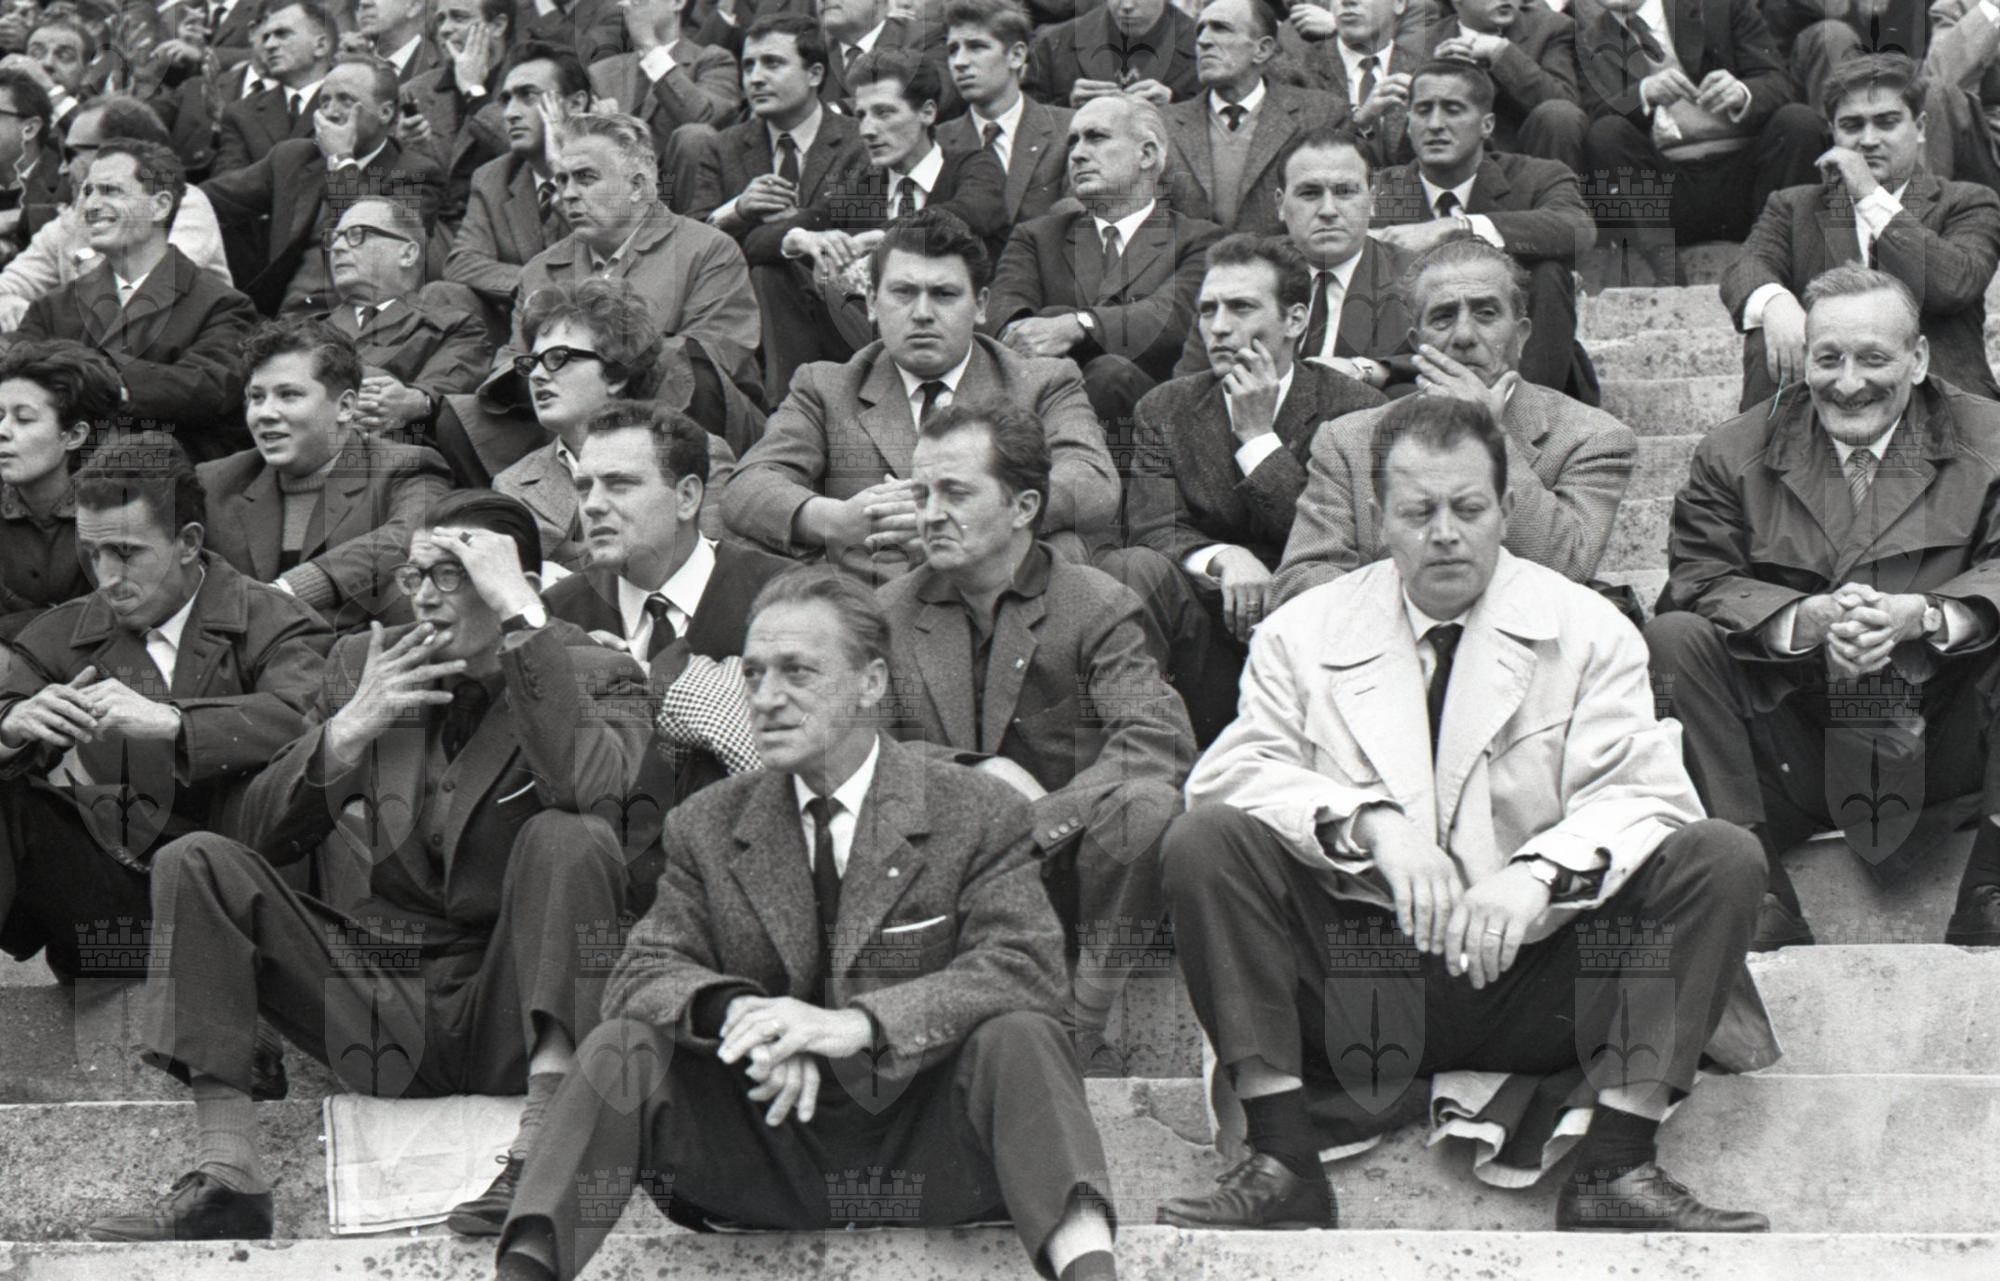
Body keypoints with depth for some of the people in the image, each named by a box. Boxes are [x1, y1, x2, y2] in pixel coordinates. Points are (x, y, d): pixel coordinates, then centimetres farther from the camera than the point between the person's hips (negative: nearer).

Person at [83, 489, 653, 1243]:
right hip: (378, 1006, 4)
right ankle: (227, 1178, -22)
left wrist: (522, 617, -24)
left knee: (568, 841, -30)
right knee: (196, 863, -11)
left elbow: (590, 789, -27)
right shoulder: (364, 664, 10)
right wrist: (349, 729, -11)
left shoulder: (594, 677, -1)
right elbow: (262, 834, 6)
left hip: (507, 1009, -4)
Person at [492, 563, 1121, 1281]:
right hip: (768, 1148, 2)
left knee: (1016, 1038, -30)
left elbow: (1023, 967, -14)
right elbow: (645, 972, 1)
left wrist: (853, 1023, -29)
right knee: (624, 1047, -20)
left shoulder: (979, 816, -1)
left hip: (924, 1152, -2)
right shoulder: (706, 827, 9)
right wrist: (740, 1013, -25)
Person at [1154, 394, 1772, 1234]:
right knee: (1202, 842, -21)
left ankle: (1616, 1166, -23)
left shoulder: (1586, 630, 6)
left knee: (1723, 859, -20)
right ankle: (1283, 1162, -24)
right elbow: (1233, 772, -6)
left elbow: (1641, 794, -6)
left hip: (1533, 971, 0)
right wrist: (1369, 822, -24)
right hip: (1360, 975, 0)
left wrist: (1539, 872, -27)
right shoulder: (1304, 634, 8)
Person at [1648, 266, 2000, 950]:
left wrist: (1917, 614, -26)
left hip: (1941, 742, 0)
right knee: (1672, 640, -22)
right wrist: (1808, 618, -24)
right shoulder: (1733, 453, 8)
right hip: (1790, 752, 1)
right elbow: (1699, 580, -5)